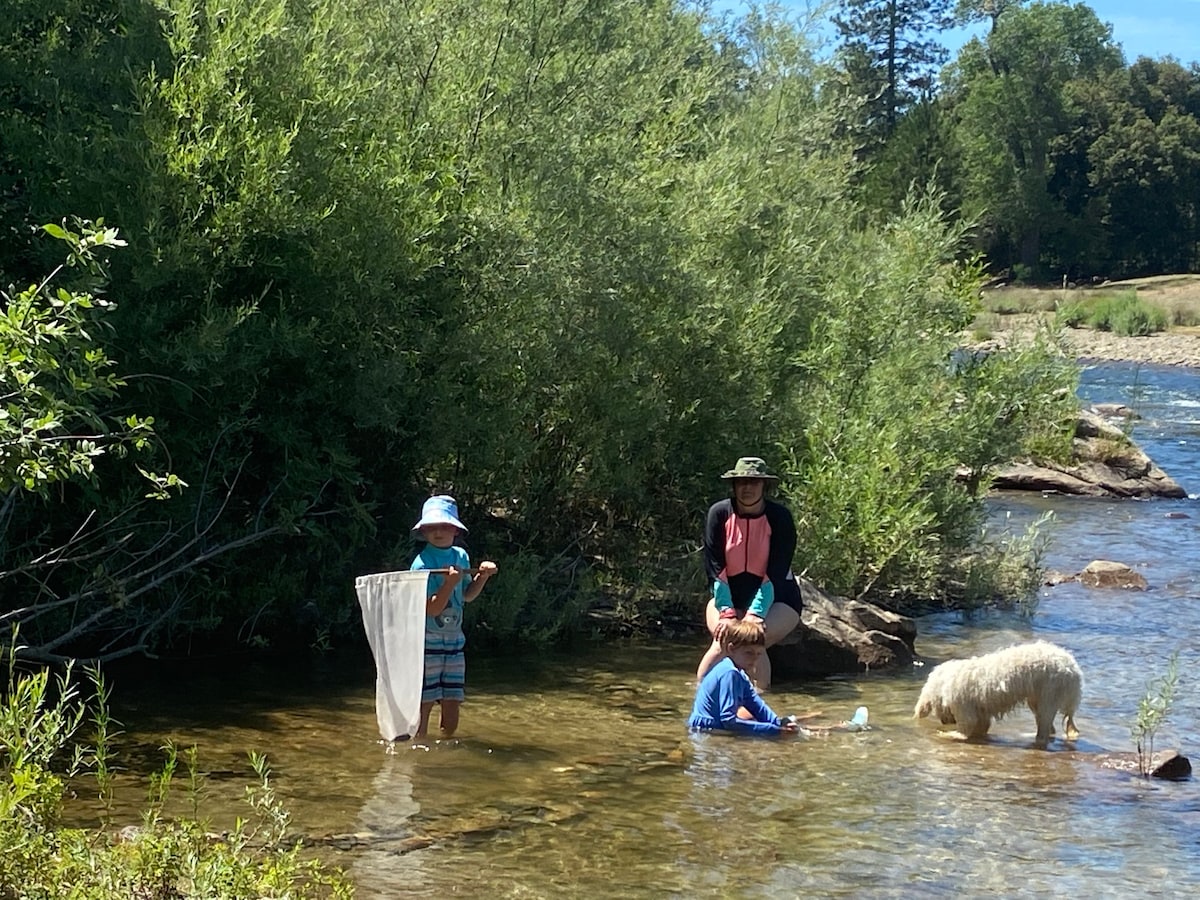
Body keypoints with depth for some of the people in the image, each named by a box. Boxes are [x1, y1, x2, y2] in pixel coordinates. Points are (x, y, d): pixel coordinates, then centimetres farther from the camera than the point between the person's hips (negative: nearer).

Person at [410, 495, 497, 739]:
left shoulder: (461, 556, 7)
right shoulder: (422, 563, -14)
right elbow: (432, 609, -19)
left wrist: (482, 575, 7)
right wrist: (450, 583, -29)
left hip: (454, 641, 6)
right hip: (427, 643, -6)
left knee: (452, 706, 8)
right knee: (423, 706, -3)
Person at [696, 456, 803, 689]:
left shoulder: (779, 517, -13)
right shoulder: (719, 514, -8)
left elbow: (776, 573, -16)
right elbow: (715, 569, -11)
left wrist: (756, 614, -27)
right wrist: (726, 613, -21)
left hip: (776, 600, -2)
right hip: (729, 597, 2)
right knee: (724, 639, -28)